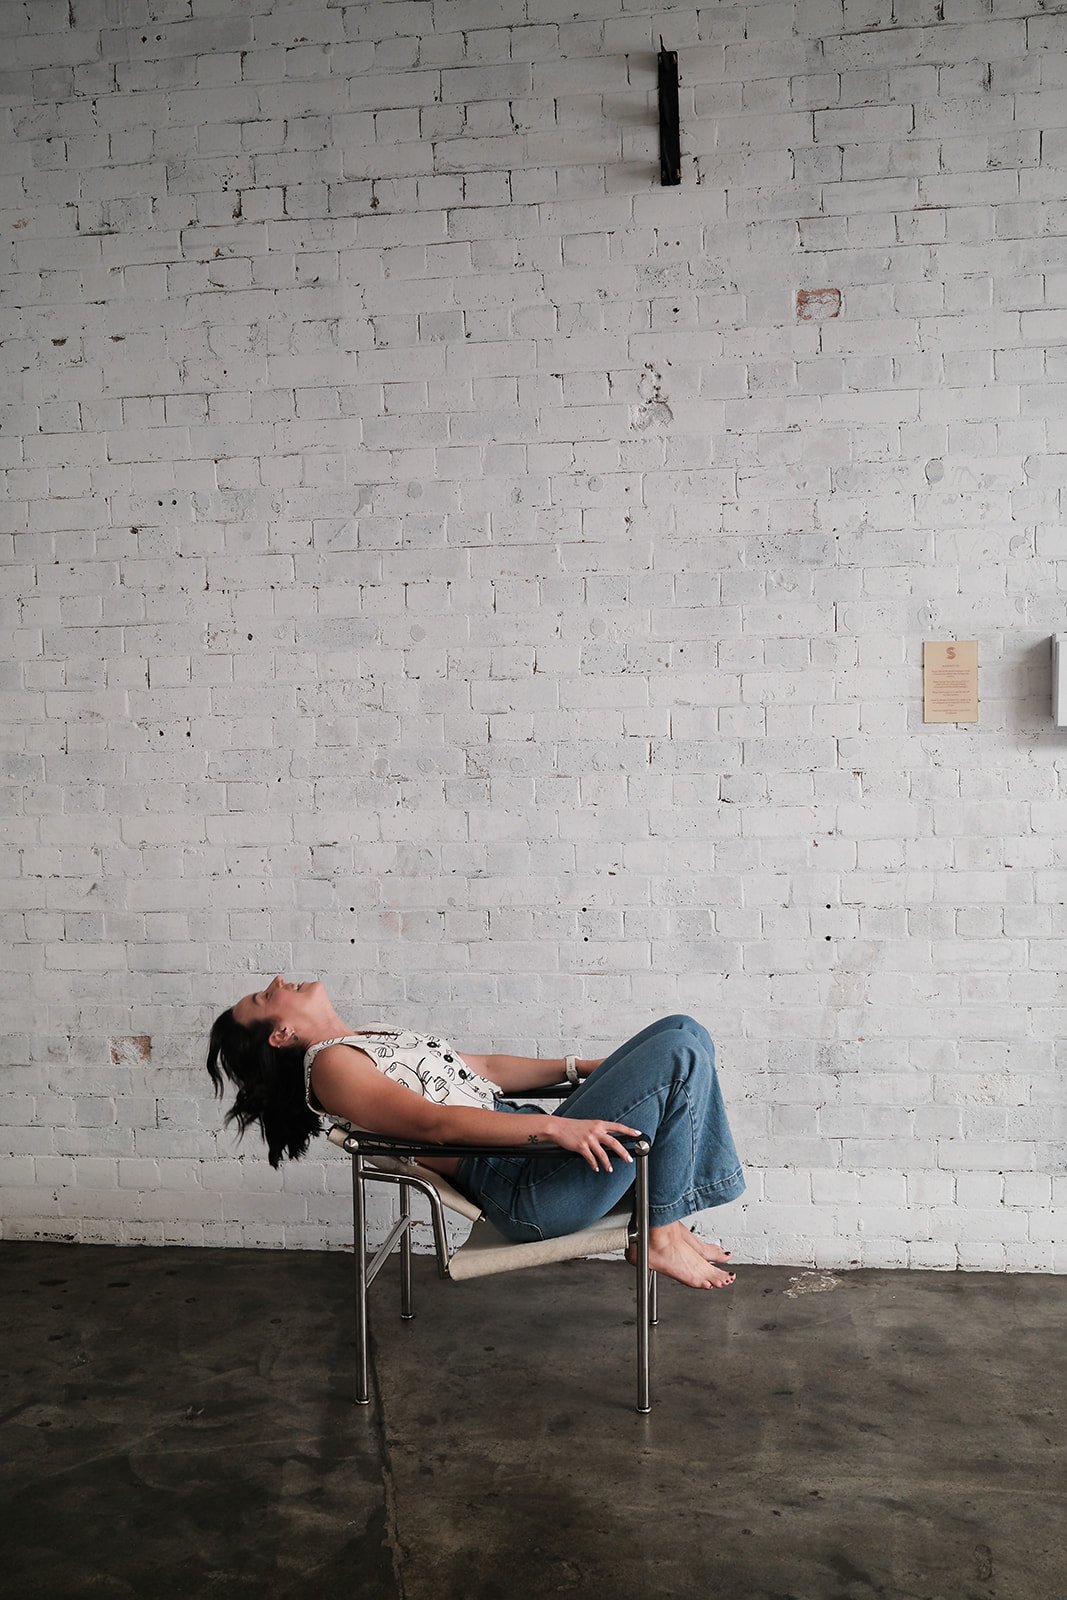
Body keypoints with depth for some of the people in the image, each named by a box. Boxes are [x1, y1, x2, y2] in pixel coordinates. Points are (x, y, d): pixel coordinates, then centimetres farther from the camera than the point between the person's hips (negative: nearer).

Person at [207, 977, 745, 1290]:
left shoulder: (374, 1038, 22)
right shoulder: (329, 1064, -8)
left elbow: (483, 1068, 24)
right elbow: (433, 1121, -21)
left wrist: (580, 1067, 18)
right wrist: (553, 1125, -30)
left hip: (535, 1142, 10)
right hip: (525, 1186, -10)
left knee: (681, 1031, 5)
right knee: (679, 1054, -16)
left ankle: (668, 1220, 7)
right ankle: (662, 1238, -1)